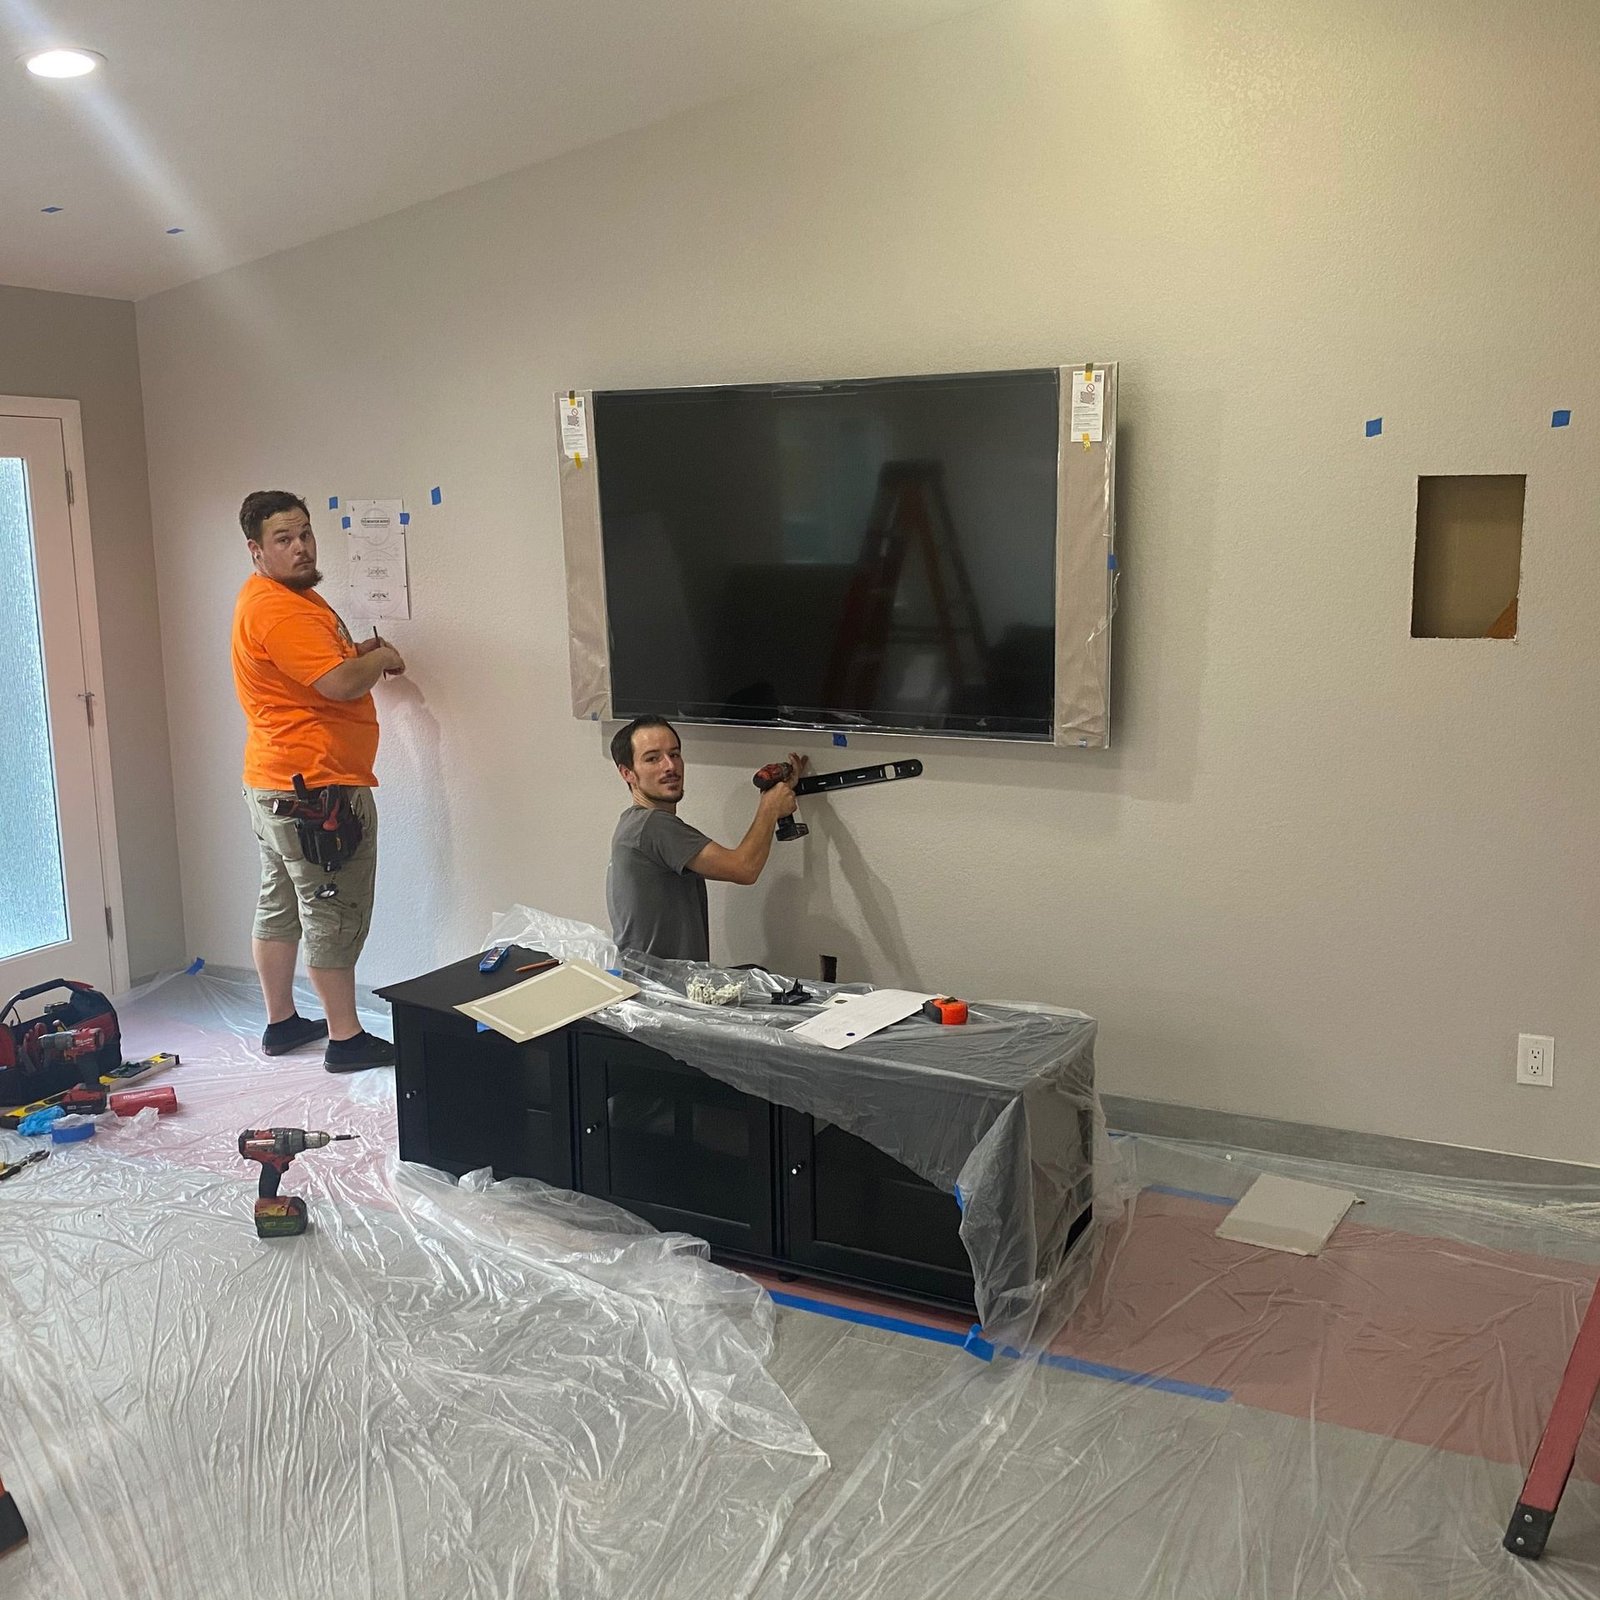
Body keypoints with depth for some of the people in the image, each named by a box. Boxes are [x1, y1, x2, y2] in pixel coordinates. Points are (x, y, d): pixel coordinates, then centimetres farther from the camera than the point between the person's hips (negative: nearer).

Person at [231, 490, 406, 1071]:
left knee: (280, 905, 17)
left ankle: (281, 1022, 28)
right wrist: (381, 657, -8)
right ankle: (346, 1039, 5)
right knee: (334, 915, -3)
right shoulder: (277, 608, -19)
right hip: (317, 787, -11)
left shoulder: (291, 593, 14)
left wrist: (356, 652, 8)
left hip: (276, 784, 11)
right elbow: (341, 683, -27)